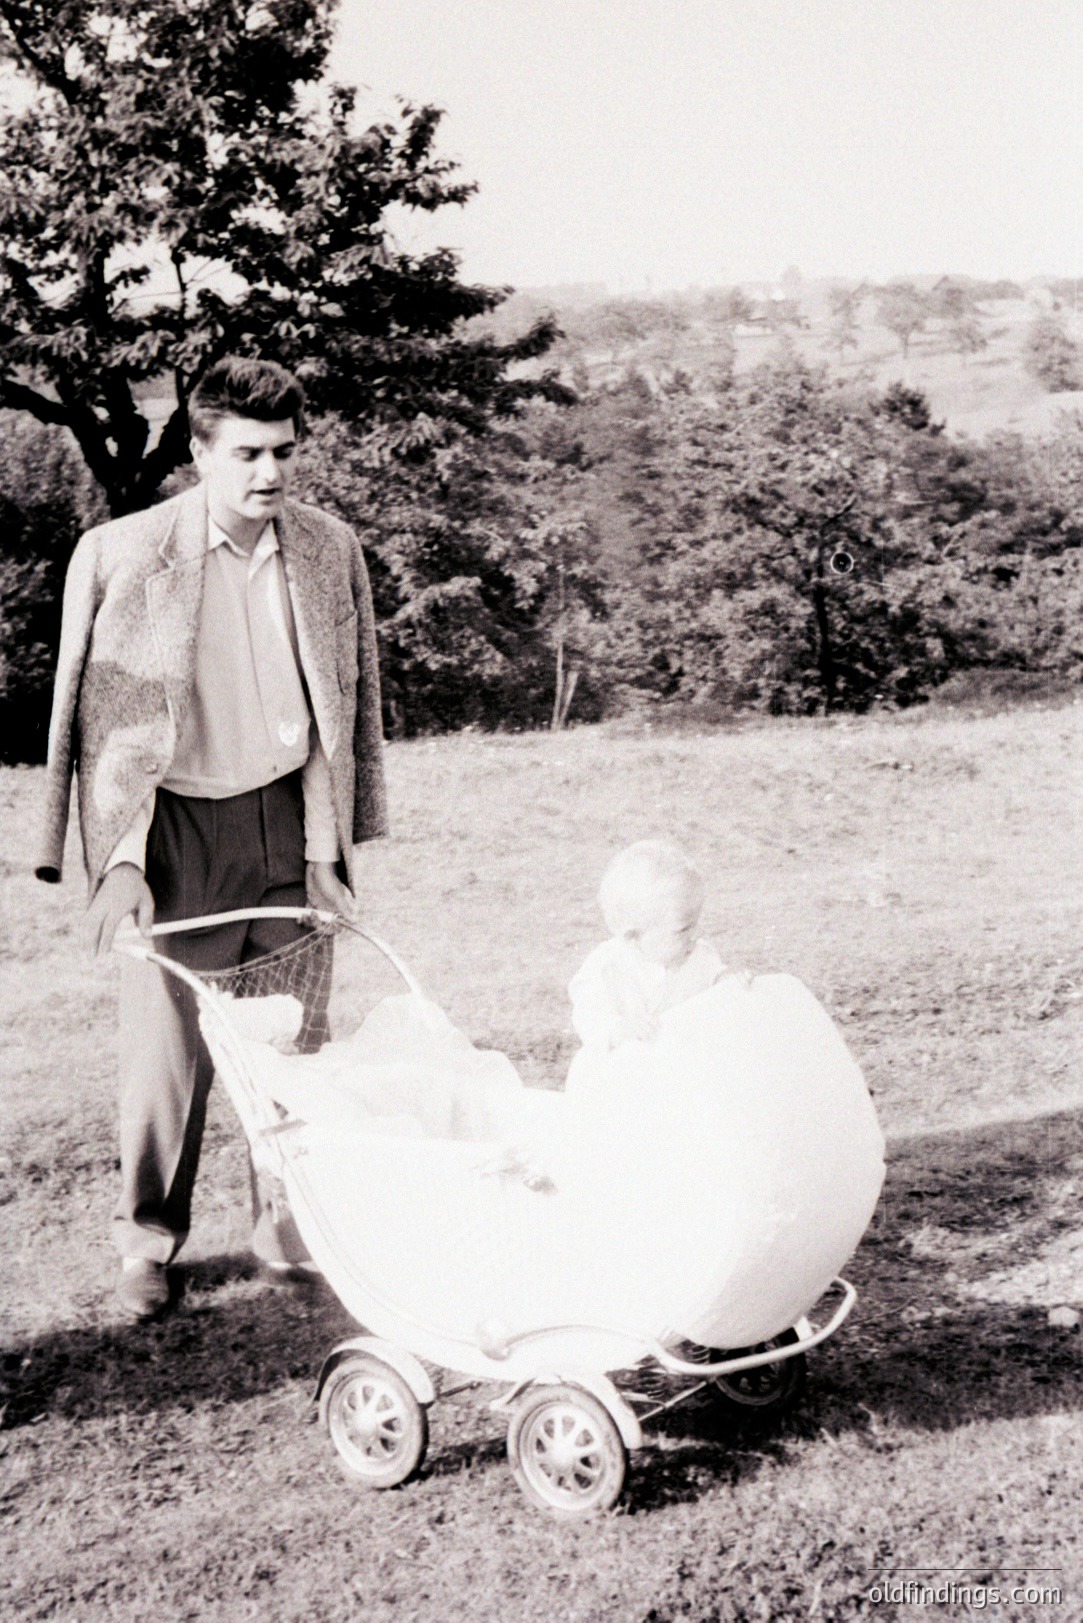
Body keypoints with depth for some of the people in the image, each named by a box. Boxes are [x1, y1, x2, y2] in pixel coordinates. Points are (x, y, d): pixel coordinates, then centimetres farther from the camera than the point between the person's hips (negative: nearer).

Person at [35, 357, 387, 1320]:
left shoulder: (332, 553, 2)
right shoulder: (120, 555, -8)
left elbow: (349, 708, 9)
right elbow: (102, 721, -5)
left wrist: (330, 849, 7)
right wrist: (120, 862, -11)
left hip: (290, 818, 3)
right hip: (178, 823, -2)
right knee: (166, 1042, 2)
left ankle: (288, 1215, 27)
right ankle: (149, 1236, 21)